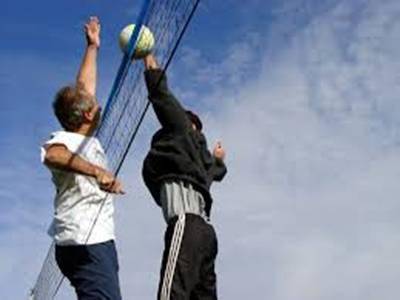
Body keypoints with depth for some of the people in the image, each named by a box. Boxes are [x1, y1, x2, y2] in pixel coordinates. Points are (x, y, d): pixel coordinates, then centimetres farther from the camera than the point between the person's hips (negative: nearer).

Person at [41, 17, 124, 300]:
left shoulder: (86, 139, 17)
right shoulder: (65, 140, -10)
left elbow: (84, 88, 30)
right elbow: (52, 156, -36)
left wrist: (93, 47, 35)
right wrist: (97, 171, -49)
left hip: (98, 242, 10)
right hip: (84, 244, -10)